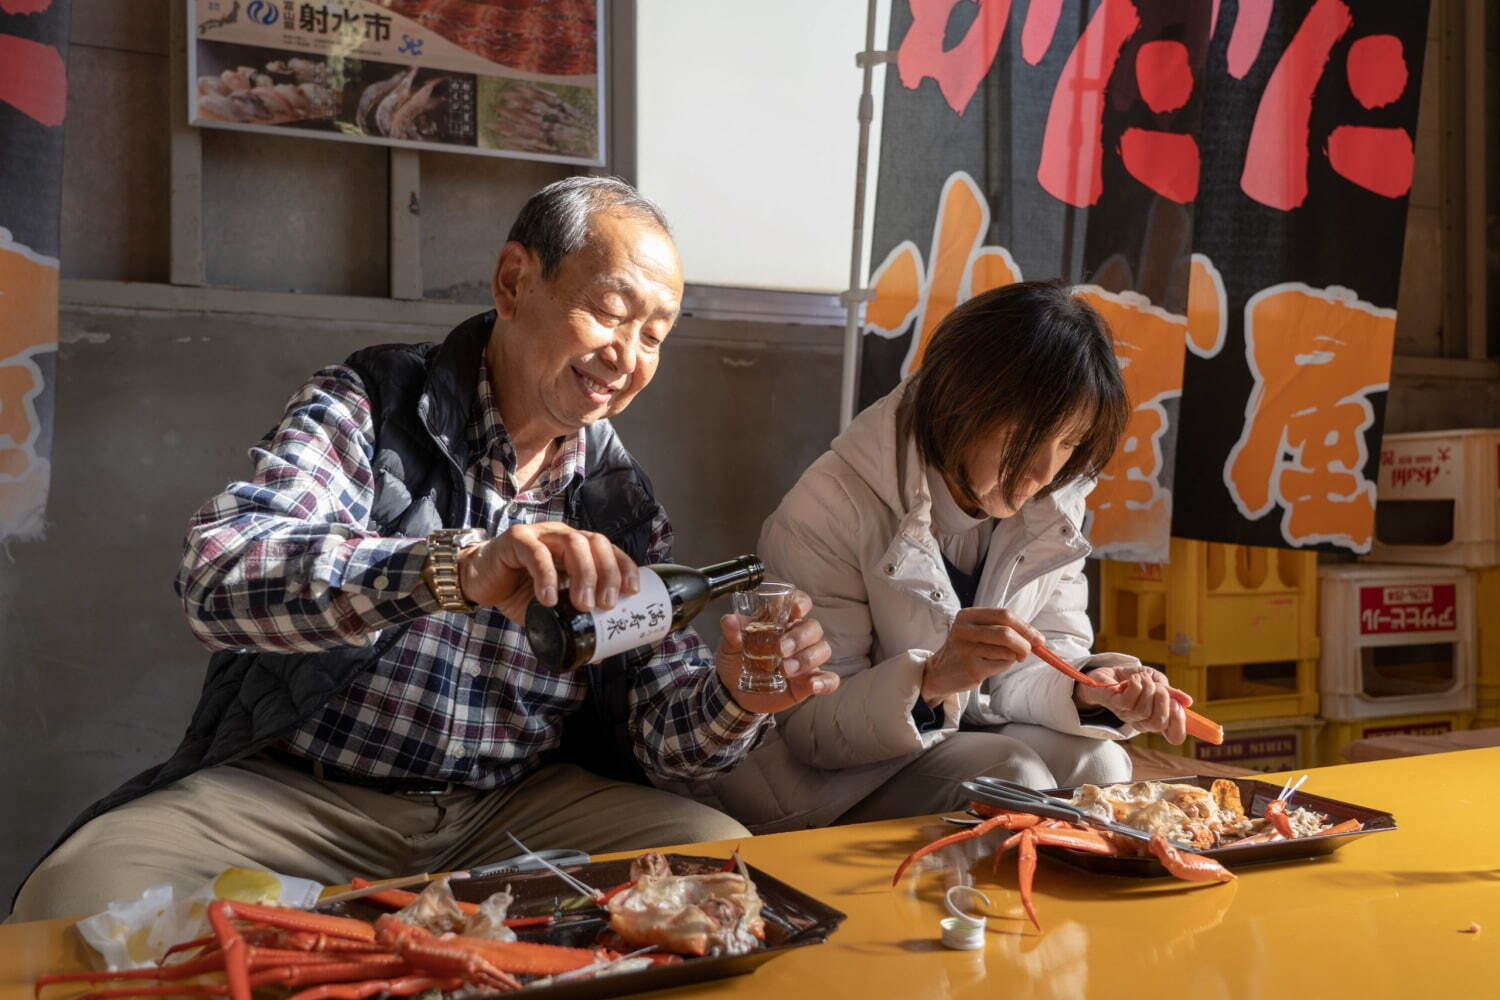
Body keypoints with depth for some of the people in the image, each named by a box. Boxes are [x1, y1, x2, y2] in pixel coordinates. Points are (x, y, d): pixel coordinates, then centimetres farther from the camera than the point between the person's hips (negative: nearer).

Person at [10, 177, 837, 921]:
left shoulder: (622, 501, 6)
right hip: (301, 792, -3)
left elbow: (658, 727, 2)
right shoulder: (371, 405, -5)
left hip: (521, 803, 4)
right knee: (80, 894, -29)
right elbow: (220, 575, -24)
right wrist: (457, 568, -40)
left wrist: (734, 698, -22)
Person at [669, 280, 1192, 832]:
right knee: (1008, 776, -28)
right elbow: (807, 724, -22)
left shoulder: (1054, 502, -3)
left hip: (964, 742, 6)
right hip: (820, 777, -5)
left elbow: (1050, 654, -1)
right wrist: (932, 678, -40)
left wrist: (1087, 688, -25)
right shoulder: (833, 506, -23)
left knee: (1096, 760, -20)